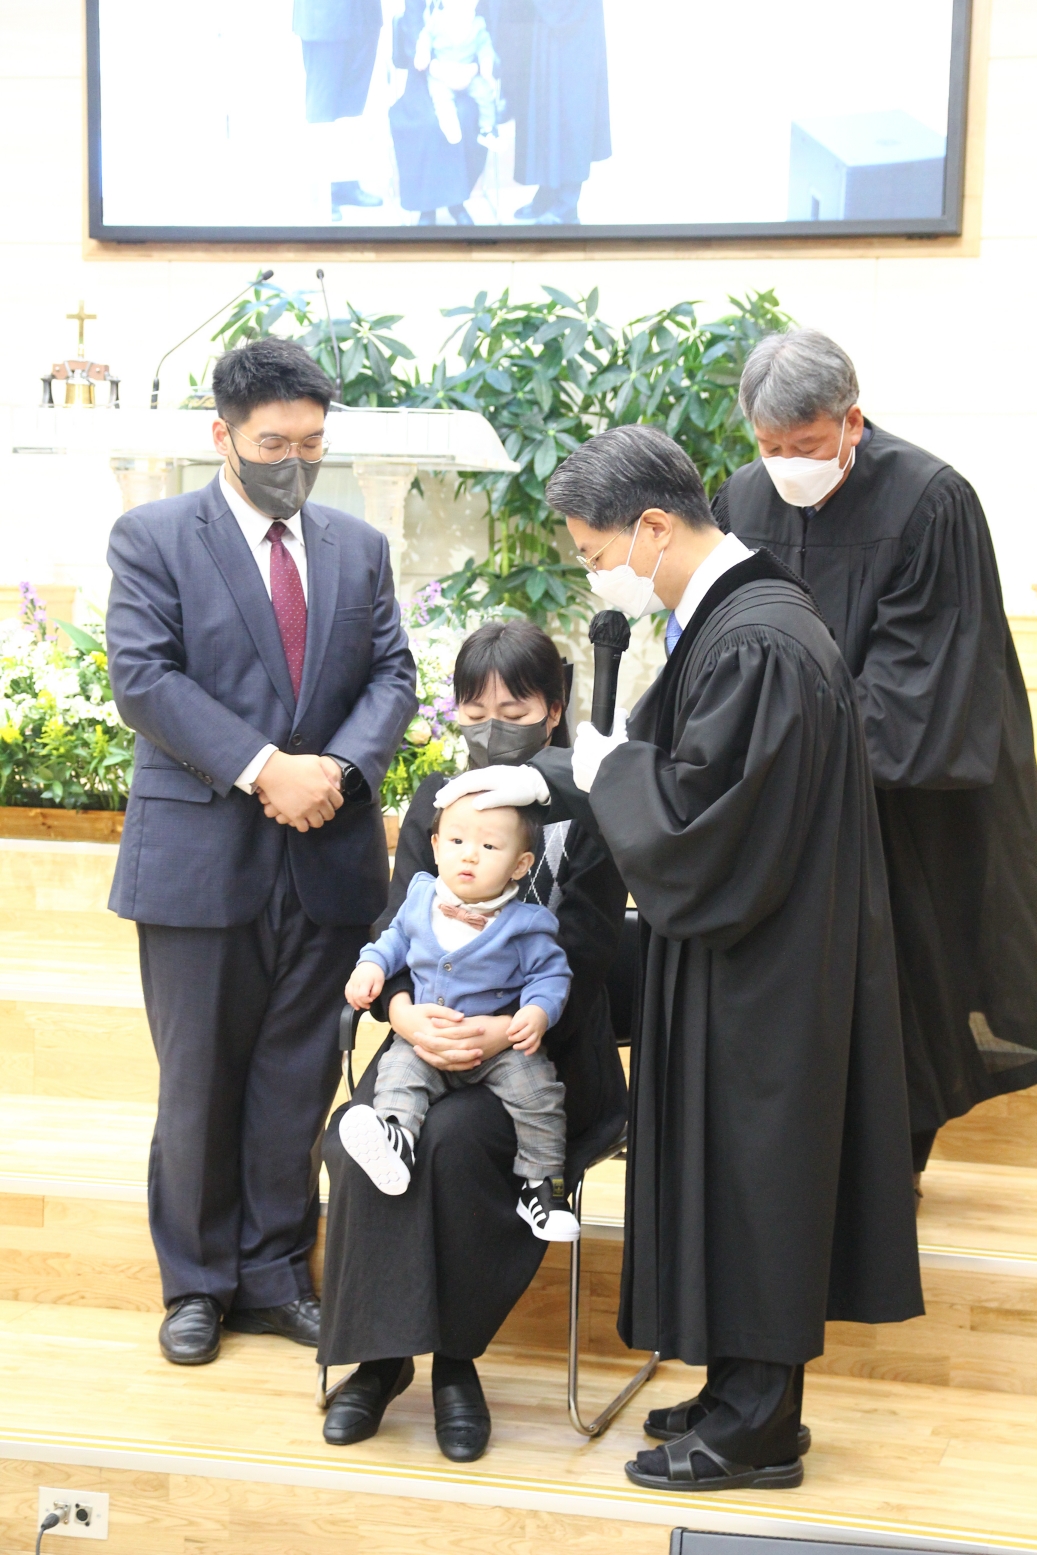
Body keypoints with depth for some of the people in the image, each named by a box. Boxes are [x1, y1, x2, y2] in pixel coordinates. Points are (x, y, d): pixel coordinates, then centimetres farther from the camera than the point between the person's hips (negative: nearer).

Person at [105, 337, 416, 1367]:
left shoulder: (359, 548, 12)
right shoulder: (152, 538, -1)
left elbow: (392, 675, 7)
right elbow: (142, 677, -11)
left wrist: (339, 765, -13)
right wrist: (262, 769, -18)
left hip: (329, 855, 3)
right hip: (201, 854, -3)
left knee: (299, 1081, 10)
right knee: (198, 1084, 7)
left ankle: (274, 1271, 25)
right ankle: (197, 1282, 23)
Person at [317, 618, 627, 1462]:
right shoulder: (435, 799, 11)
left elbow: (580, 960, -8)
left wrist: (505, 1032, -26)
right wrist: (404, 1011, -19)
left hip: (539, 1051, -3)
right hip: (432, 1035, 4)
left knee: (453, 1135, -33)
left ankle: (455, 1359, -14)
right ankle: (378, 1355, -11)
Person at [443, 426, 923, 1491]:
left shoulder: (756, 645, -24)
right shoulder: (736, 615, 8)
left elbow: (692, 818, -25)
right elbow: (683, 763, 19)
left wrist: (606, 768, -7)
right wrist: (541, 779, 15)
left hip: (762, 974, -10)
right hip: (757, 961, 10)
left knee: (748, 1176, 3)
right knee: (746, 1182, 18)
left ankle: (757, 1432, 19)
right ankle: (752, 1393, 32)